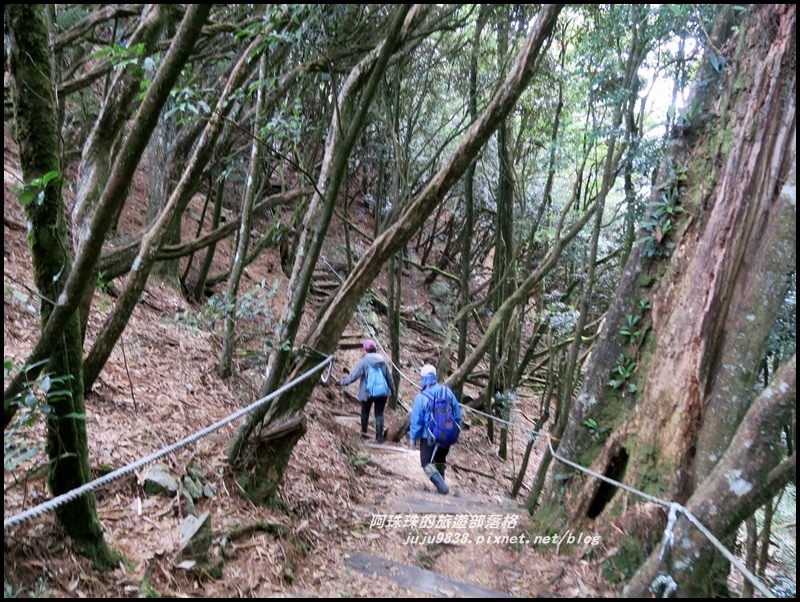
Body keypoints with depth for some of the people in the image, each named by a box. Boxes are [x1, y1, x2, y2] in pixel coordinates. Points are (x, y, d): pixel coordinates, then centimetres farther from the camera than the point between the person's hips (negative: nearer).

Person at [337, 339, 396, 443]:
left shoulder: (364, 361, -9)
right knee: (379, 414, 9)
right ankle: (380, 436, 7)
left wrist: (342, 382, 1)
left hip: (367, 393, -2)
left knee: (365, 412, 21)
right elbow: (389, 376, 8)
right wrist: (392, 390, 20)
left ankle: (364, 432, 27)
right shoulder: (382, 361, 2)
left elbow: (354, 375, -10)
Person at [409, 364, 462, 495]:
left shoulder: (421, 397, -17)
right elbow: (458, 413, 4)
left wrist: (413, 438, 2)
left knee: (427, 463, 3)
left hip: (429, 438, -5)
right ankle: (441, 486, 30)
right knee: (441, 461, 24)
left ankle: (441, 486, -17)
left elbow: (416, 420, -11)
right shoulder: (448, 391, -4)